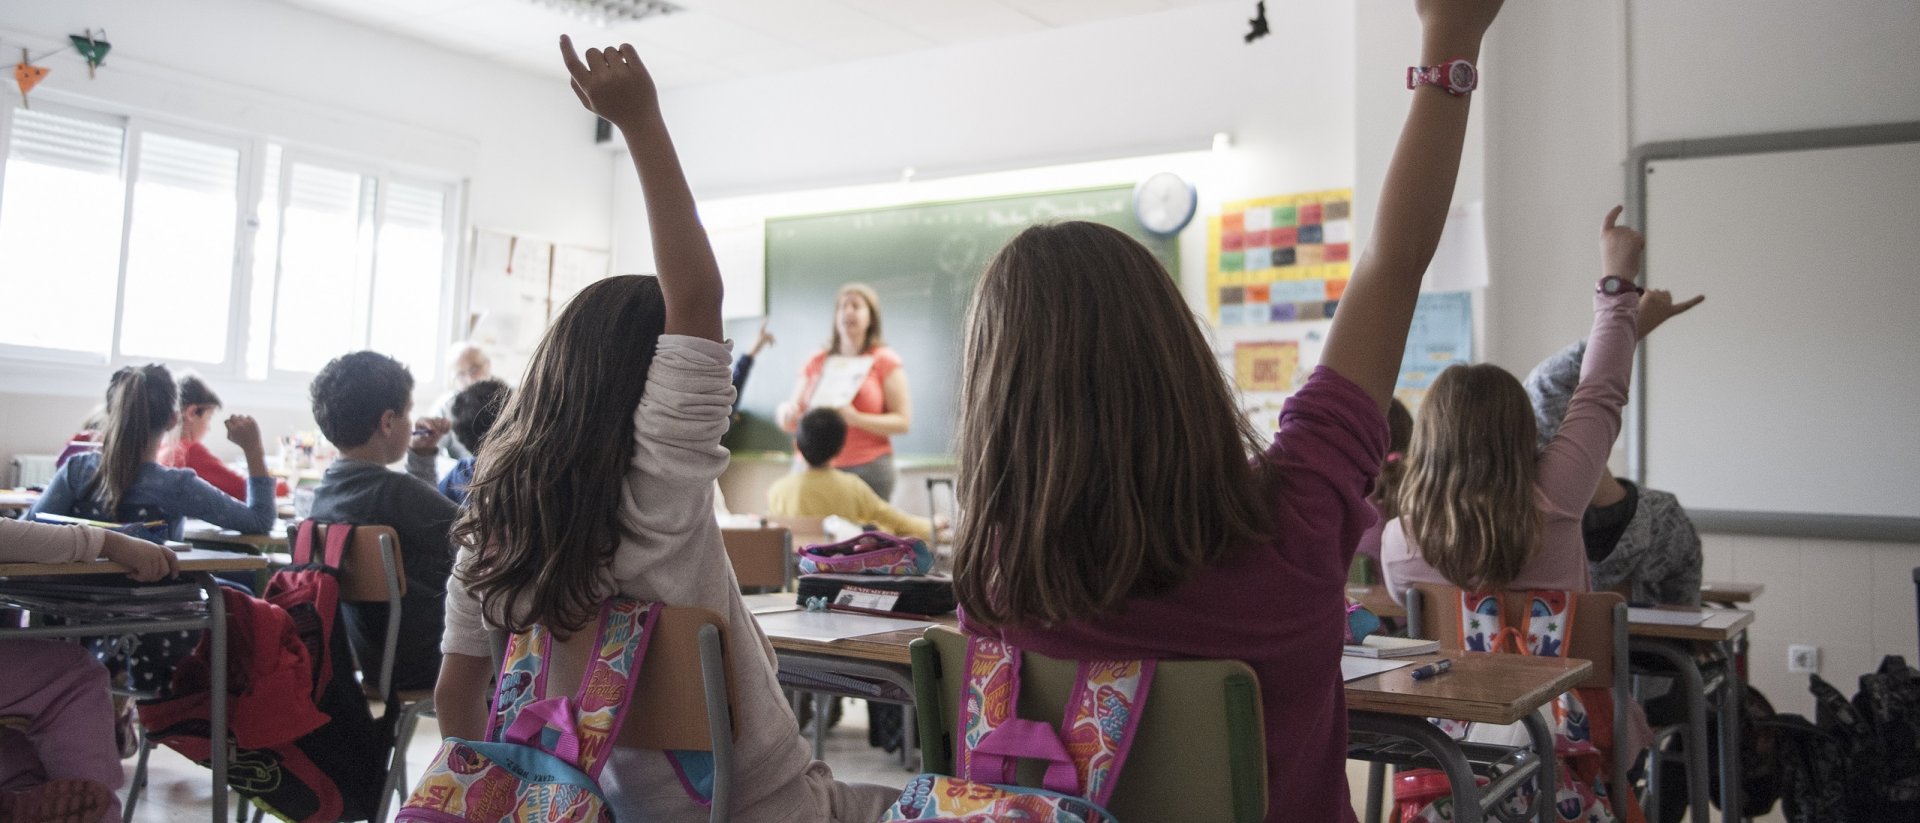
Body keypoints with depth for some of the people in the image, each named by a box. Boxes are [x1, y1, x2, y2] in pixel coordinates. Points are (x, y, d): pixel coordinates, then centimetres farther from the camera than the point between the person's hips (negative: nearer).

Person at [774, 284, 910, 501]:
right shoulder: (816, 362, 16)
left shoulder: (885, 361, 6)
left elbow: (902, 422, -3)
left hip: (867, 469, -3)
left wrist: (856, 418, -17)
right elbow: (790, 422, 16)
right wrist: (787, 413, -7)